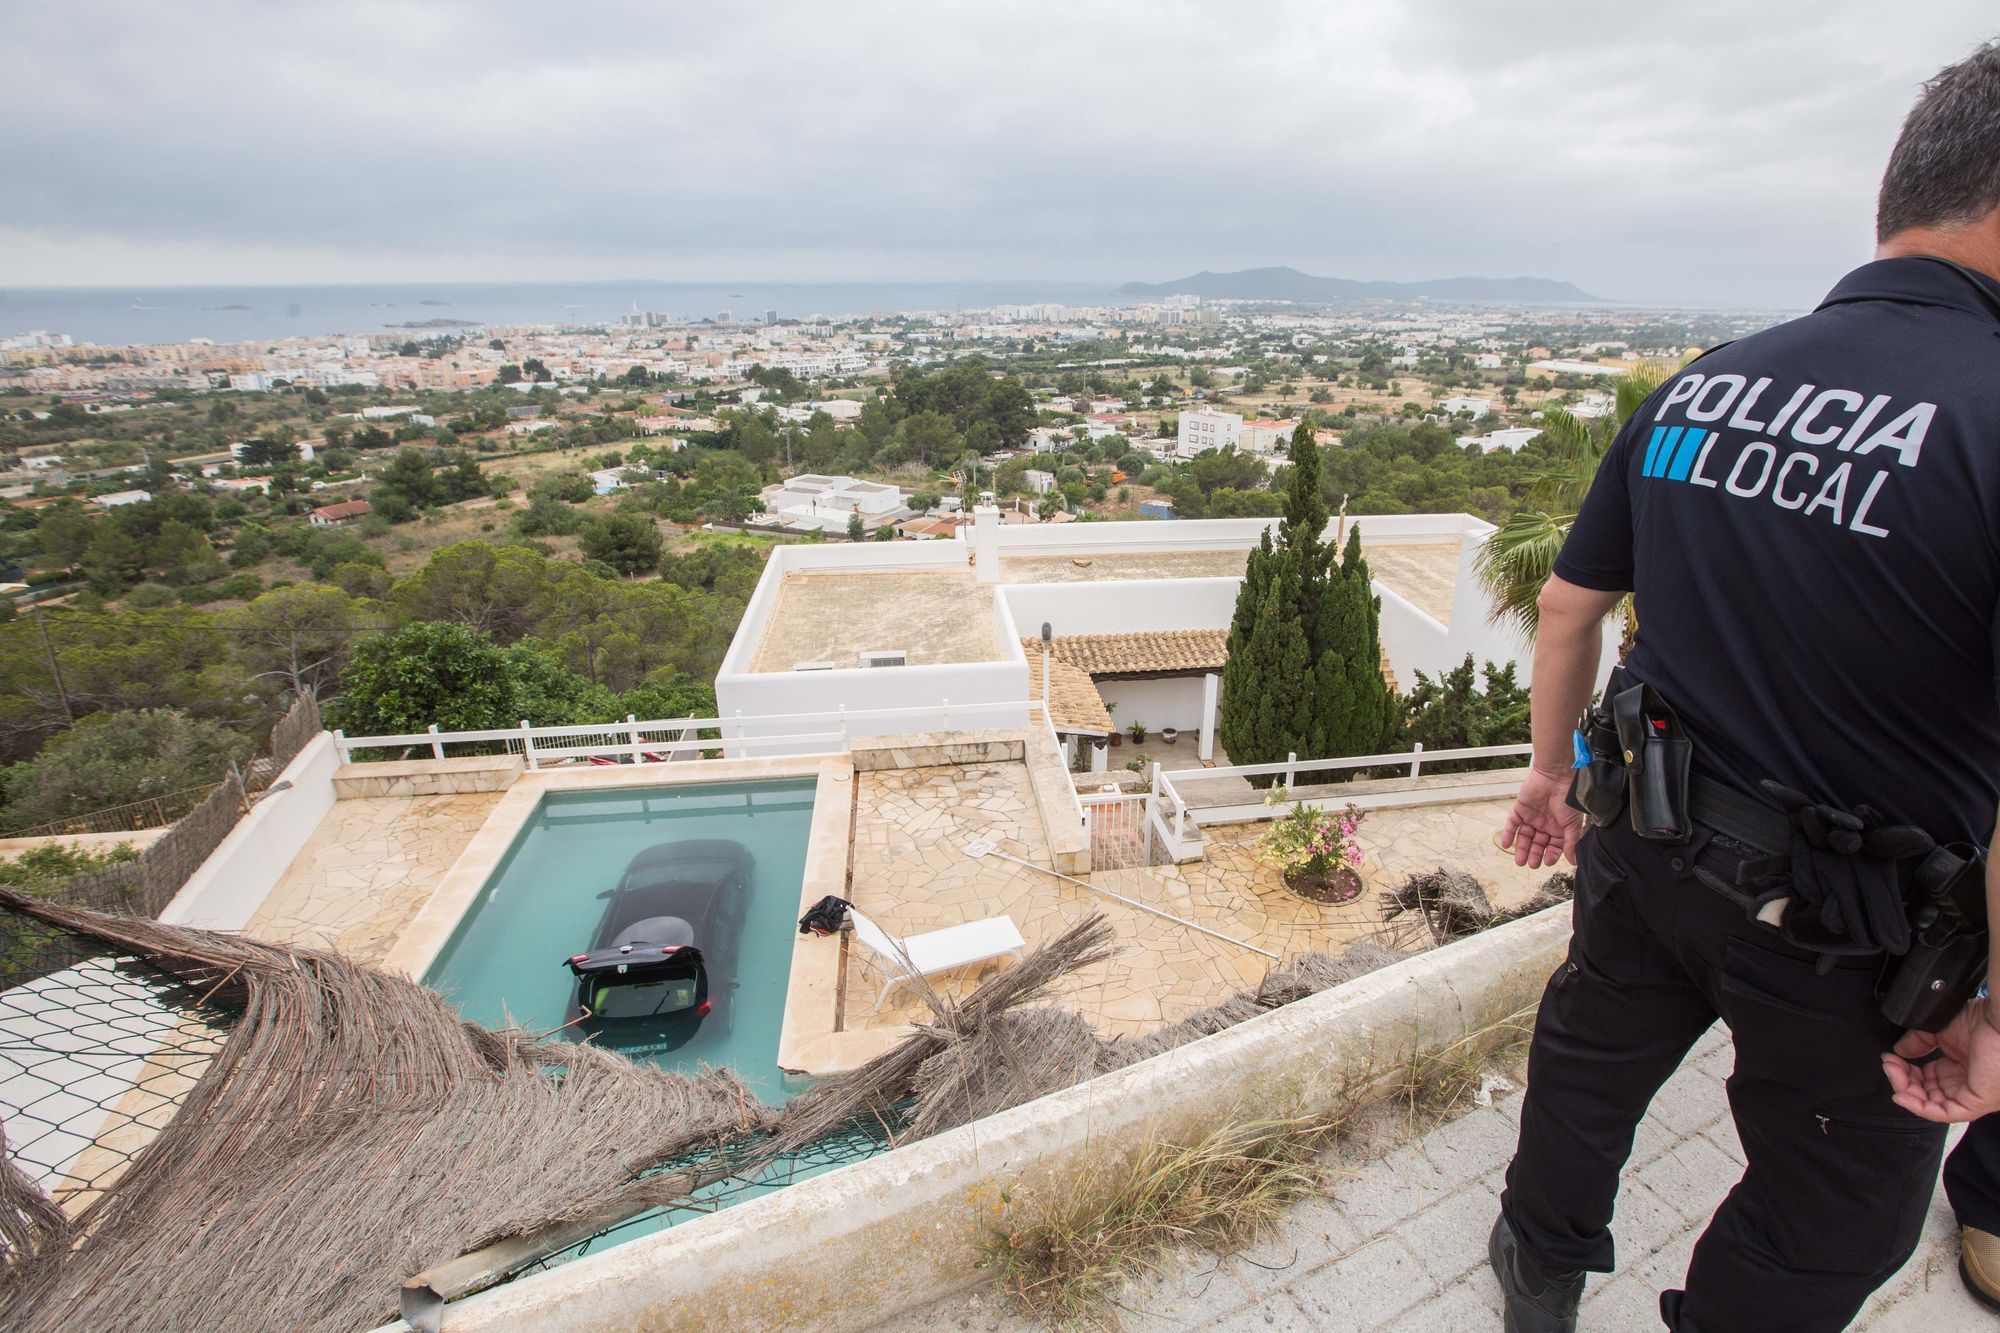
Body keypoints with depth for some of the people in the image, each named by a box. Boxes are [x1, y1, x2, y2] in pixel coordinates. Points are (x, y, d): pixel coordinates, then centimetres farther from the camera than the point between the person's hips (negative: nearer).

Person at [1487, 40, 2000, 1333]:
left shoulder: (1696, 388, -4)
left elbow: (1570, 602, 4)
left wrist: (1553, 767, 18)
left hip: (1646, 838, 6)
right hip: (1840, 920, -5)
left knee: (1594, 1050, 29)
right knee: (1840, 1203, 22)